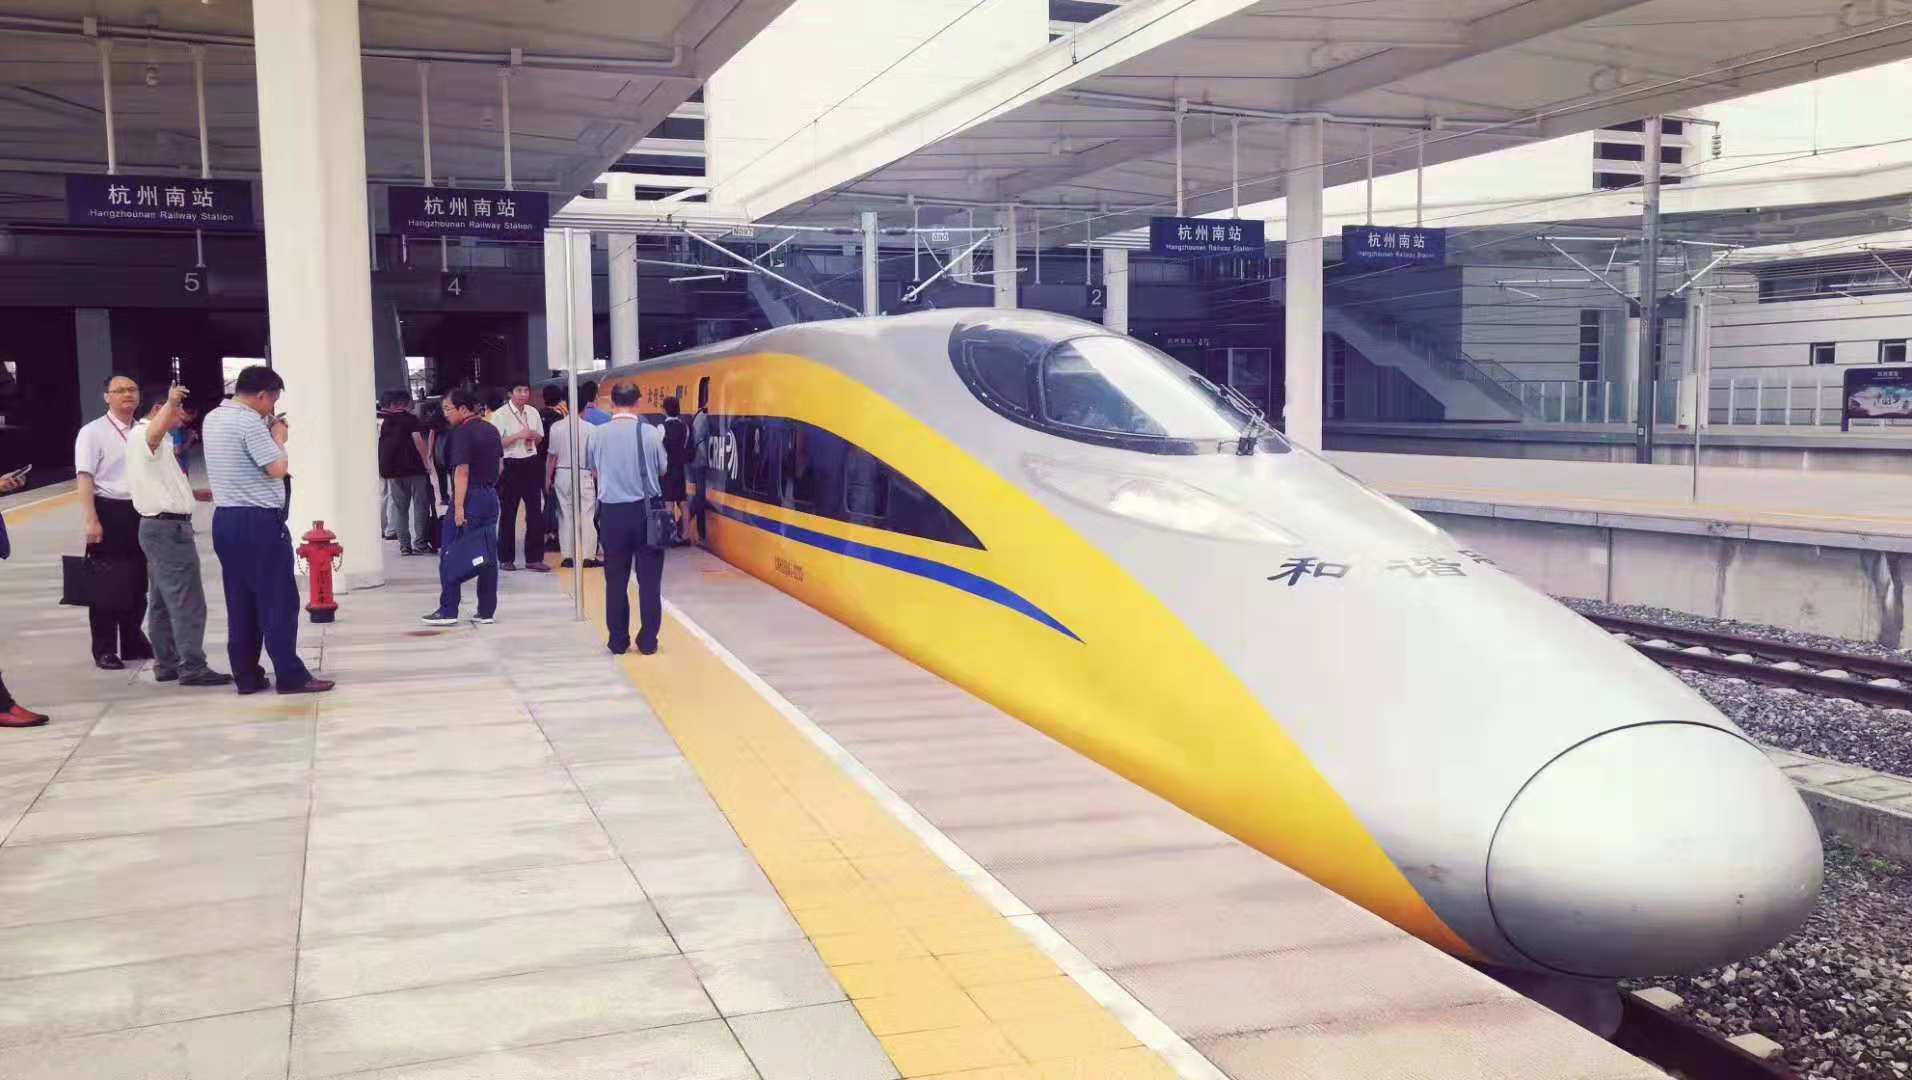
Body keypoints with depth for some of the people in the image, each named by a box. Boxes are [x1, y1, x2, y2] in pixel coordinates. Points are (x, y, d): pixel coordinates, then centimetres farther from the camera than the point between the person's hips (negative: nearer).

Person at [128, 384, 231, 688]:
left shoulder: (159, 443, 20)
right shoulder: (142, 435, -12)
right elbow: (155, 432, -38)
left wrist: (199, 494, 26)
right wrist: (170, 402, -50)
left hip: (160, 526, 11)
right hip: (169, 527, -11)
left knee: (163, 600, 13)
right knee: (187, 600, -10)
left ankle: (166, 663, 18)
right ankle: (192, 667, -9)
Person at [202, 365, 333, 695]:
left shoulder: (212, 419, 12)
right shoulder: (250, 423, -17)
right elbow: (278, 469, -18)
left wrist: (267, 432, 17)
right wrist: (278, 437, -3)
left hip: (225, 519, 9)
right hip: (259, 522, -9)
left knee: (240, 602, 11)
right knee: (279, 600, -3)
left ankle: (246, 676, 13)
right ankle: (290, 676, -2)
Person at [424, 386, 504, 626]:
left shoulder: (461, 433, -14)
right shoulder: (492, 429, 11)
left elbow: (462, 471, -20)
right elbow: (500, 463, 19)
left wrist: (458, 507, -22)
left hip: (469, 497, -8)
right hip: (491, 496, 8)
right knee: (488, 556, 8)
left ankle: (448, 611, 2)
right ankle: (487, 611, 9)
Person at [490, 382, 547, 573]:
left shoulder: (533, 412, 8)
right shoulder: (500, 415, -9)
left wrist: (534, 435, -4)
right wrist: (518, 435, -20)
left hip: (531, 464, 5)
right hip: (510, 465, -5)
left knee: (535, 512, 4)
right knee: (508, 514, 5)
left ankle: (534, 558, 13)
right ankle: (506, 559, 16)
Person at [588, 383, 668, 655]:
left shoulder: (599, 435, -4)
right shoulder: (651, 433, -8)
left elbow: (593, 469, 11)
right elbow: (662, 469, 3)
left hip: (612, 511, 1)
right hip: (646, 510, -1)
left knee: (616, 580, 10)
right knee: (649, 579, 7)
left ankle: (618, 641, 13)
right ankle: (648, 641, 8)